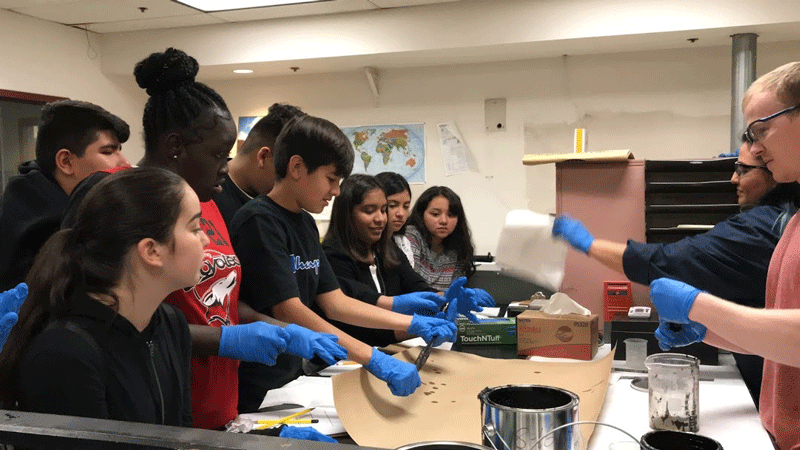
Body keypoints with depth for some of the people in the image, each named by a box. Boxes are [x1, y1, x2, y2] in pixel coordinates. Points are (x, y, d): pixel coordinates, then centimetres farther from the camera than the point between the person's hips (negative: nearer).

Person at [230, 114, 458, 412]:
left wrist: (414, 324, 1)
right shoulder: (259, 221, -18)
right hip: (253, 395, -8)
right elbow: (289, 312, -27)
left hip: (292, 376, 8)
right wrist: (373, 359, -31)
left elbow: (335, 303, 8)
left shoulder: (305, 223, 10)